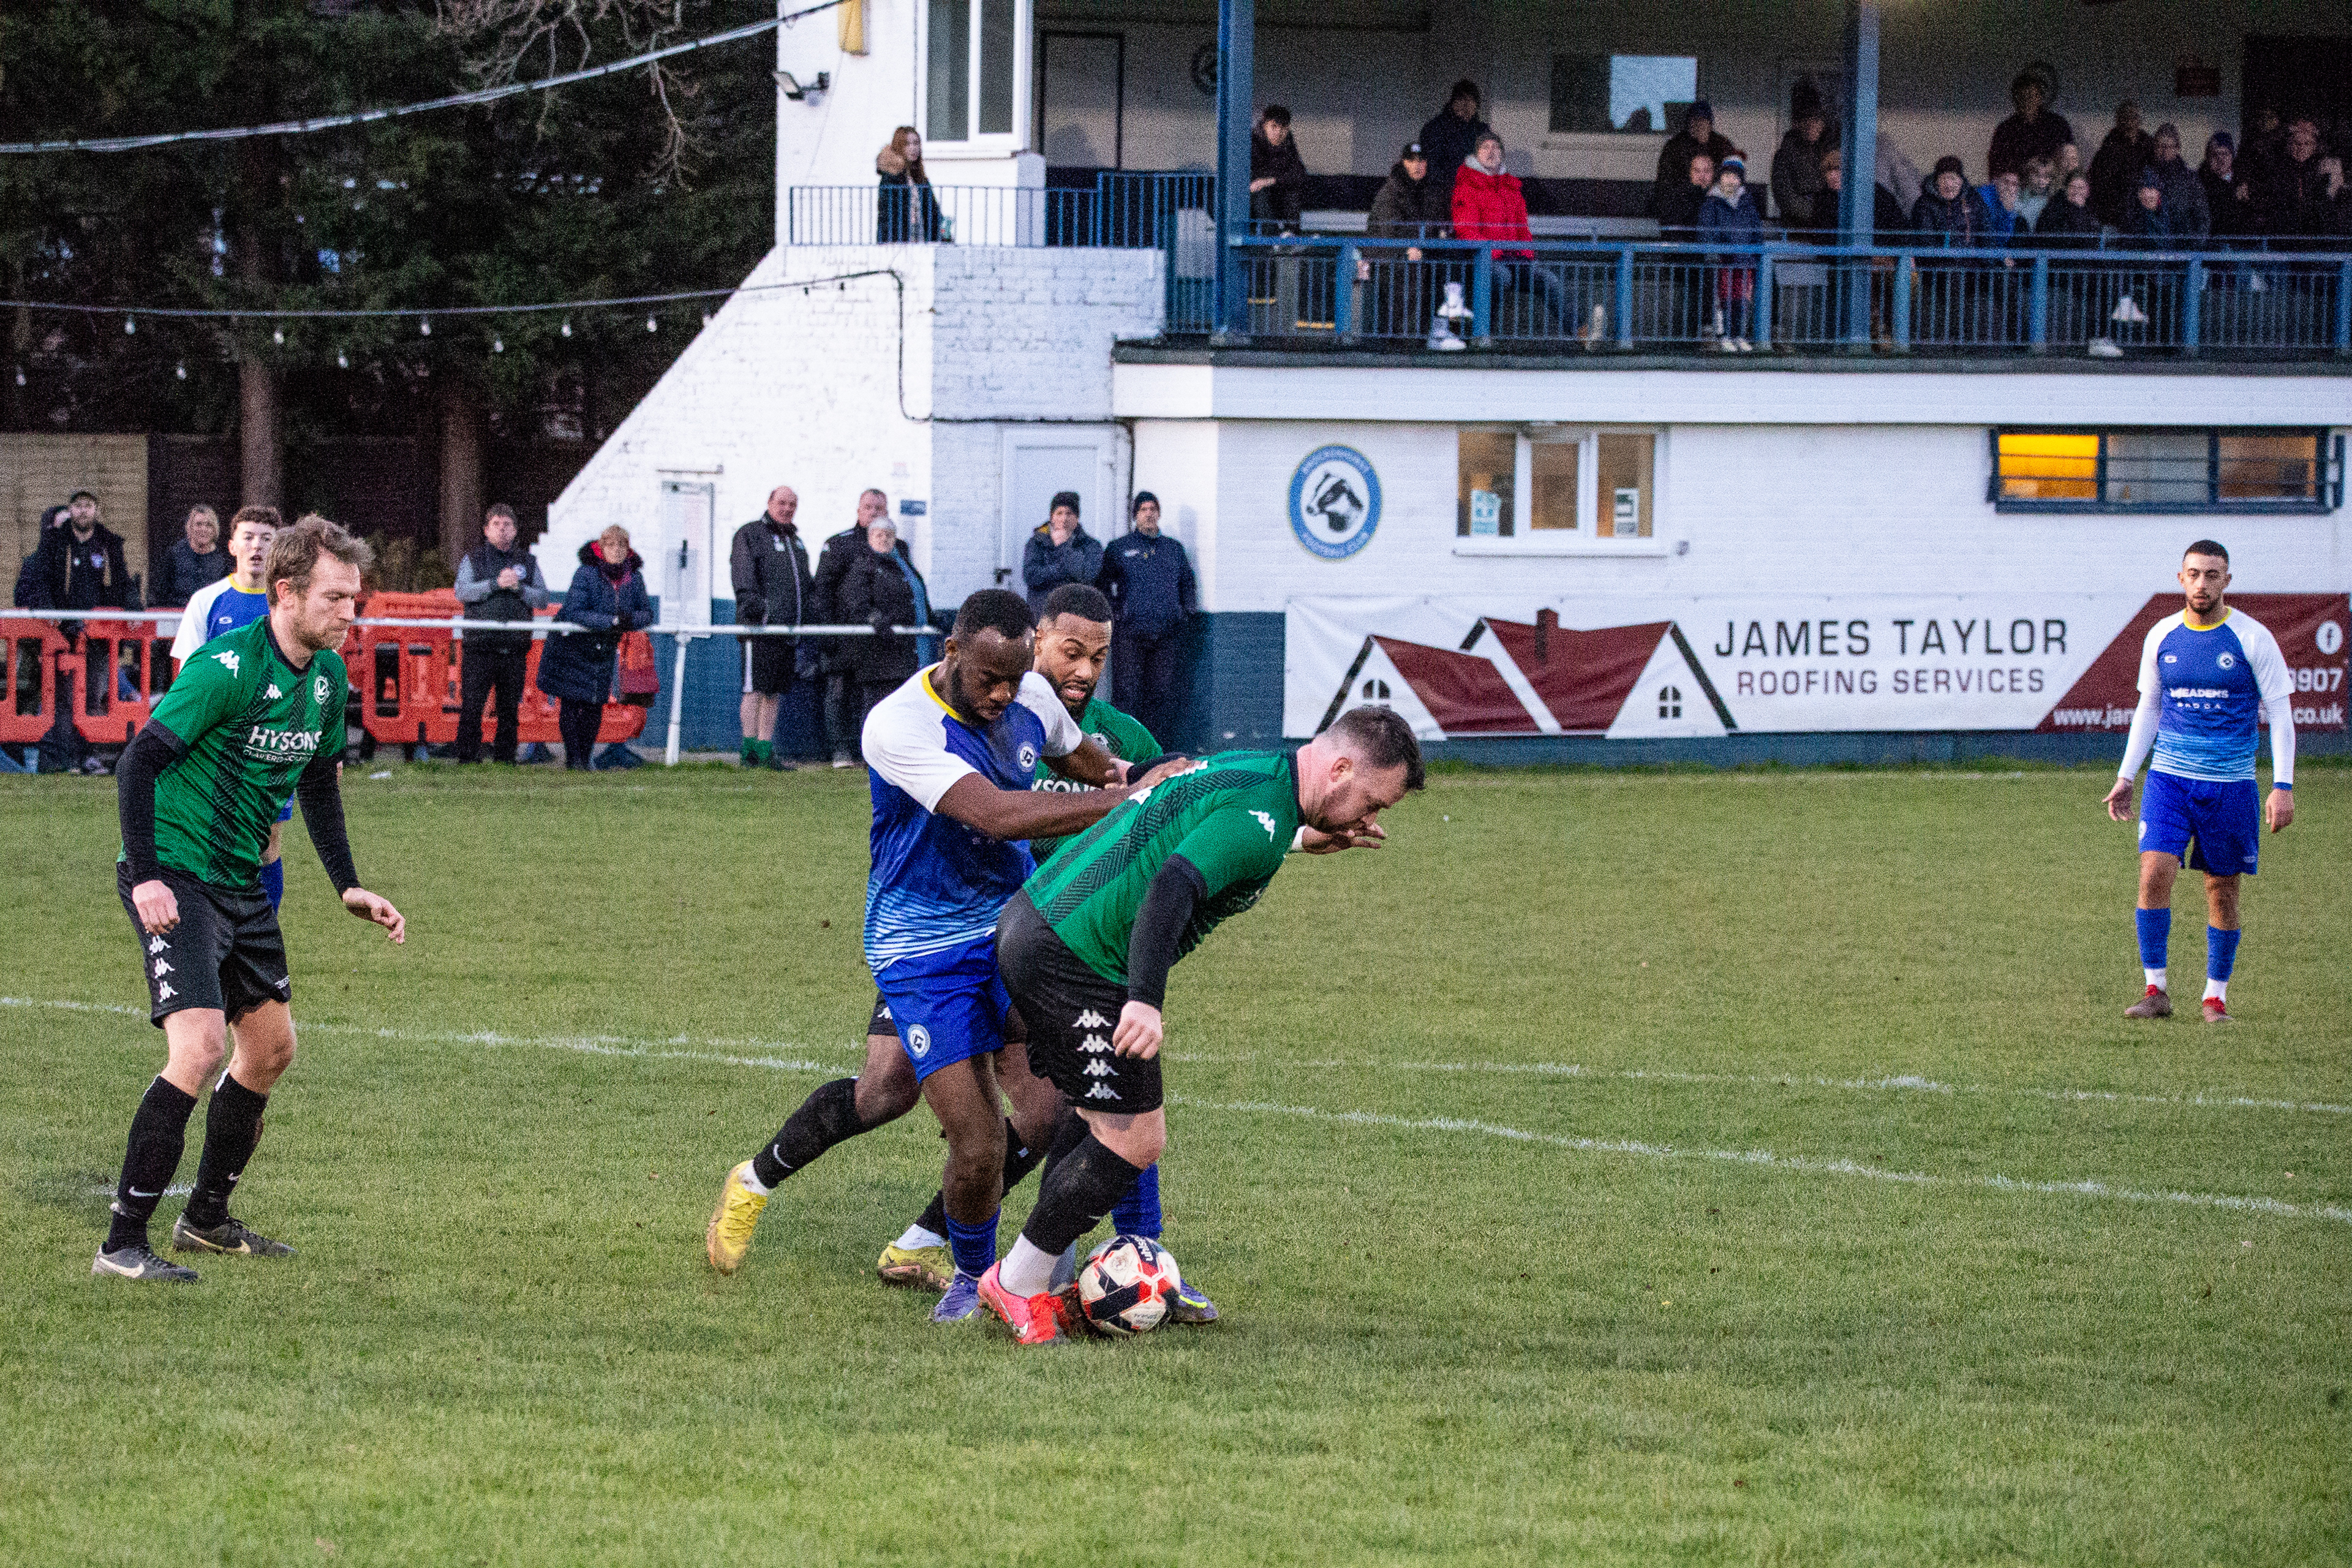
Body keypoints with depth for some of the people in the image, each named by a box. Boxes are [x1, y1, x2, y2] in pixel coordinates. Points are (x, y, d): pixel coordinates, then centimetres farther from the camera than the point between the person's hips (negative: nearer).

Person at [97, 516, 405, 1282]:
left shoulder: (328, 674, 5)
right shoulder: (229, 667, -21)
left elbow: (318, 782, 20)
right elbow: (139, 761, -20)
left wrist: (348, 886, 15)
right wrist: (144, 877, -25)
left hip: (242, 882, 9)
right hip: (174, 880, -9)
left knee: (271, 1046, 14)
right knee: (199, 1045, -20)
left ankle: (207, 1218, 31)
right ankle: (122, 1245, -15)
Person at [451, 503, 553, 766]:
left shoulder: (528, 561, 15)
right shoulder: (472, 559, 9)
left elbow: (543, 598, 7)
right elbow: (462, 592, -7)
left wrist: (519, 588, -11)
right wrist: (496, 583, -16)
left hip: (515, 647, 2)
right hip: (480, 646, -2)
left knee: (510, 710, 5)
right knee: (471, 707, -7)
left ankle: (504, 761, 12)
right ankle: (467, 759, -3)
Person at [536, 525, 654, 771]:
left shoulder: (634, 578, -2)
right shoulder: (586, 574, -18)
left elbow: (647, 613, 1)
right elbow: (574, 612, -25)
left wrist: (631, 620, -24)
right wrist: (612, 621, -31)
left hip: (605, 649, 4)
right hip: (571, 646, -4)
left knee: (595, 705, 3)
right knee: (571, 703, -7)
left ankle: (587, 756, 12)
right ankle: (573, 757, -3)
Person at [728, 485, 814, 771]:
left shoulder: (795, 542, 25)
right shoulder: (750, 535, 1)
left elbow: (806, 584, 30)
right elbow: (743, 574, -10)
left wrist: (812, 615, 18)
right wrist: (751, 603, -24)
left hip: (790, 628, 8)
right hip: (760, 628, -8)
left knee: (775, 691, 8)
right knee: (756, 688, -10)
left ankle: (766, 749, 10)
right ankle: (750, 749, -10)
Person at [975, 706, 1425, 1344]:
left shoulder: (1254, 767, 12)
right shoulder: (1260, 812, -18)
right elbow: (1171, 889, -31)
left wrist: (1302, 838, 30)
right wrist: (1146, 1001, -40)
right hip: (1075, 959, -11)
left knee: (1097, 1116, 25)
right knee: (1135, 1141, -4)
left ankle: (1051, 1282, 32)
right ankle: (1017, 1284, 9)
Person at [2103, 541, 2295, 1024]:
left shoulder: (2252, 638, -5)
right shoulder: (2161, 636, 5)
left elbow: (2280, 713, -3)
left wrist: (2283, 787, -10)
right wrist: (2126, 777, 11)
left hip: (2230, 784, -2)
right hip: (2169, 776, 2)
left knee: (2222, 889, 4)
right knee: (2155, 872, -14)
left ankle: (2216, 996, 17)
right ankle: (2156, 989, -6)